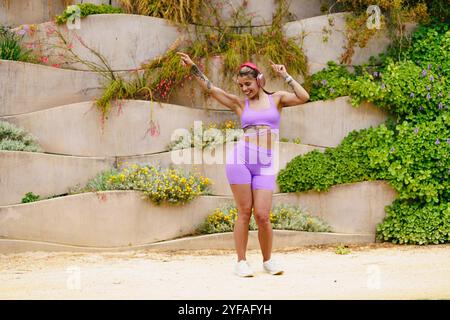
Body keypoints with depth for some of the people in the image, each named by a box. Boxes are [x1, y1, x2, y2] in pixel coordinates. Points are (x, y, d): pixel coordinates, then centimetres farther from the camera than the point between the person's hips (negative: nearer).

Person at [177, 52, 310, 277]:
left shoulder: (277, 98, 14)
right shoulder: (240, 104, 13)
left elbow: (303, 98, 0)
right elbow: (211, 89, 10)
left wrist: (285, 76, 4)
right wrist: (192, 67, 4)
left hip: (266, 165, 0)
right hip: (241, 158, 0)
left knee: (262, 215, -6)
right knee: (244, 212, -2)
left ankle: (268, 261, 14)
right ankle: (241, 262, 7)